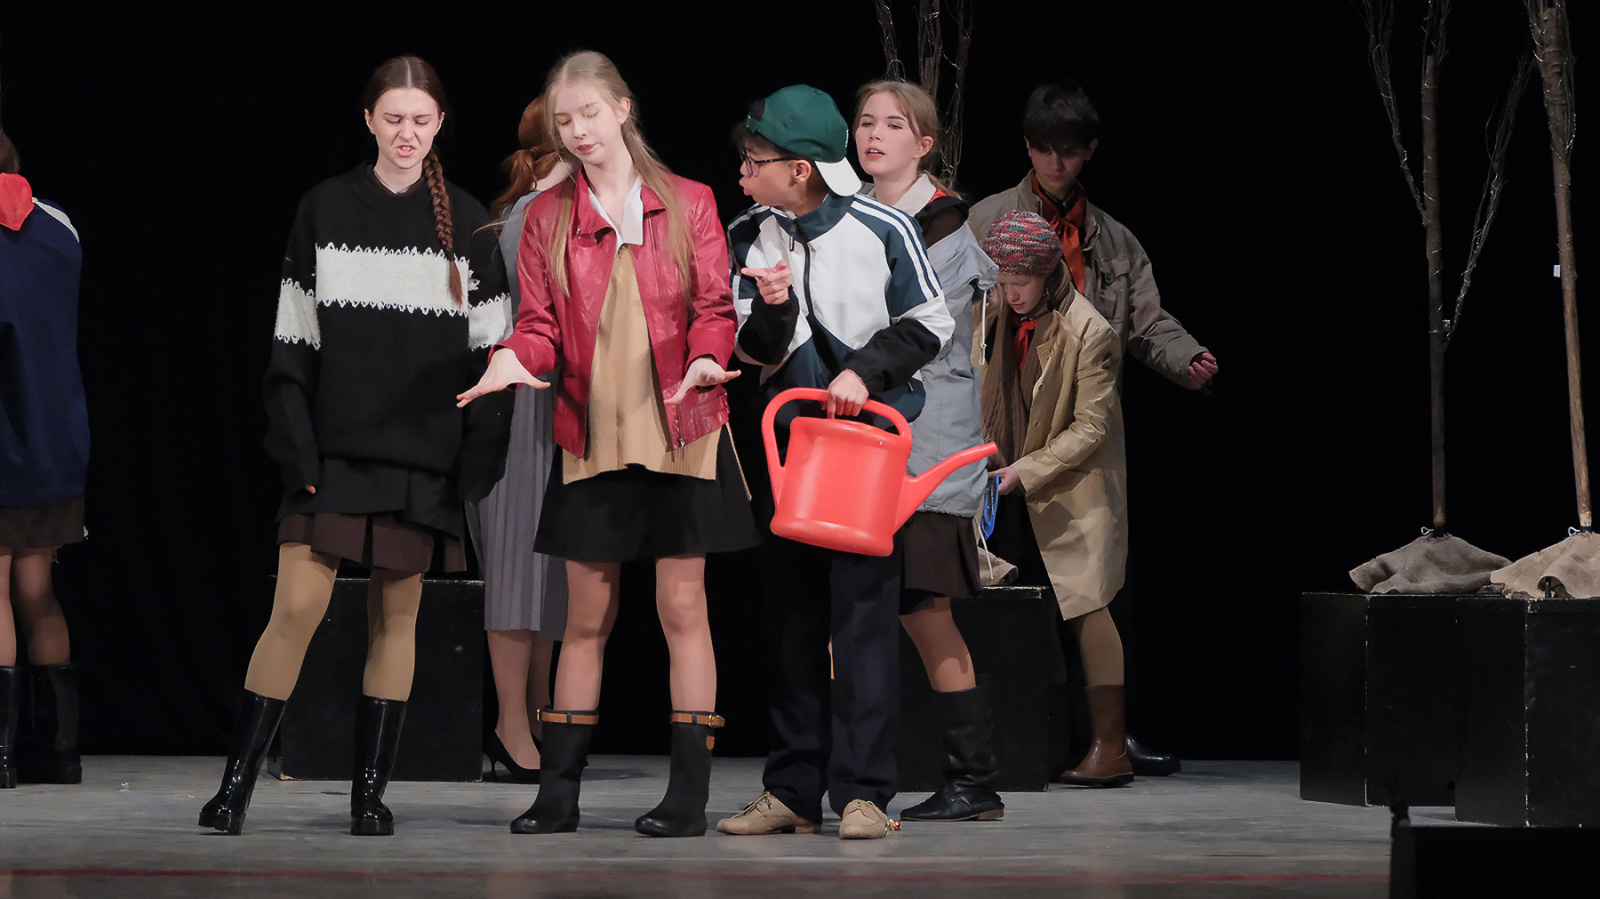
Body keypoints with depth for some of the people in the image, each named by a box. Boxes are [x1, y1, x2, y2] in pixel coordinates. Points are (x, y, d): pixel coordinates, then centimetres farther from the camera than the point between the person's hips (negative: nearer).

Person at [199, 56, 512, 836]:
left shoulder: (466, 223, 6)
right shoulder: (325, 212, 4)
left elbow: (488, 350, 6)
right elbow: (293, 341, 2)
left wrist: (478, 460, -3)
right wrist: (294, 447, -7)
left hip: (424, 455, 1)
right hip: (335, 449, -1)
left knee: (396, 615, 4)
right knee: (296, 607, -8)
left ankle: (370, 791, 10)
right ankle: (235, 785, -3)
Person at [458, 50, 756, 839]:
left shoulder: (688, 205, 5)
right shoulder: (548, 218, 8)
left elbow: (713, 307, 2)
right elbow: (540, 321, 4)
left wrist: (705, 360, -18)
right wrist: (515, 357, -18)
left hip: (681, 430, -1)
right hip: (591, 436, 2)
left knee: (682, 605, -2)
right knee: (587, 615, 5)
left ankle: (689, 793, 2)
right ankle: (559, 791, 9)